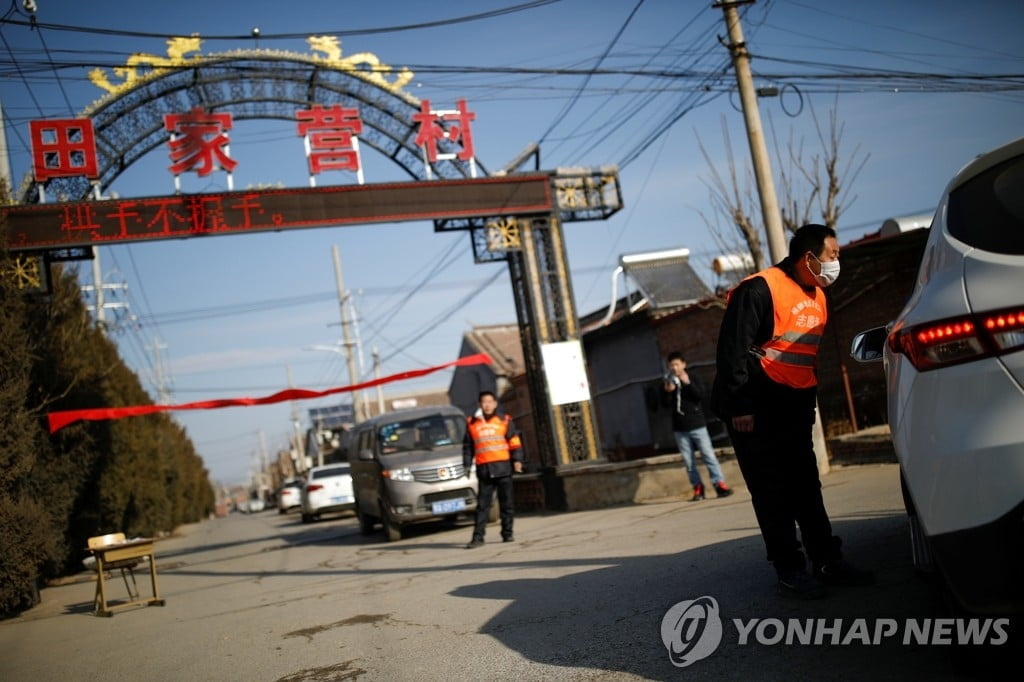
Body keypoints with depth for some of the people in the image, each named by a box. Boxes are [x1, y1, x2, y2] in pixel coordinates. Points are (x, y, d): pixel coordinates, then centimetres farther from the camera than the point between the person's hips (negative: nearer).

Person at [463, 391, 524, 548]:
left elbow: (515, 442, 3)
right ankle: (478, 536, -2)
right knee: (482, 505, -2)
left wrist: (517, 460, -7)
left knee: (506, 503, 6)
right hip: (484, 469, 1)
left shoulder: (504, 421, 5)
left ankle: (507, 534, 15)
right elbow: (467, 446, 14)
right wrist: (467, 465, 10)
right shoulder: (472, 423, 10)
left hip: (503, 467, 0)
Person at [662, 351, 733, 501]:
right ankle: (698, 488, 4)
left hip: (697, 425, -2)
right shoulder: (668, 383, 9)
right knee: (688, 461, 1)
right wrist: (668, 392, -14)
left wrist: (688, 383, -19)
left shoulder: (692, 379, 4)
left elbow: (700, 396, -10)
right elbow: (666, 405, 3)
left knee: (708, 455, -6)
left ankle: (719, 484, -6)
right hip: (680, 429, 2)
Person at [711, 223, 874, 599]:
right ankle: (790, 571, 4)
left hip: (795, 406, 8)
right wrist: (738, 406, -22)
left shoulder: (817, 296, 12)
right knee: (773, 493, -2)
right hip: (756, 408, -8)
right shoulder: (760, 289, -16)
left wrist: (809, 398, 18)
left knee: (806, 487, 12)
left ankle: (828, 561, 19)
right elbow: (732, 349, -20)